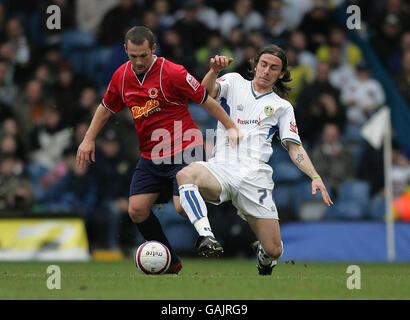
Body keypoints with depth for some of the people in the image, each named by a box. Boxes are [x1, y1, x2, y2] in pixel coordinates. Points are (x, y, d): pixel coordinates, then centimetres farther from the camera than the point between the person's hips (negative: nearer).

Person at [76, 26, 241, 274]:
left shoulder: (172, 73, -13)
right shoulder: (121, 76, 4)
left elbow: (206, 100, -6)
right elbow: (106, 108, 21)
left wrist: (231, 128, -6)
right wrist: (88, 140, 17)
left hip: (183, 150, -6)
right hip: (151, 157, 6)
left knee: (183, 207, -23)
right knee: (137, 210, -4)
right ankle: (171, 263, 11)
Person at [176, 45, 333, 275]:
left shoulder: (282, 107, 19)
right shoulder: (235, 82, 17)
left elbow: (294, 148, 14)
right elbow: (207, 92, -3)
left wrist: (315, 177, -2)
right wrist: (214, 70, -26)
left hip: (255, 176, 1)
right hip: (221, 168, -1)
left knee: (274, 251, -6)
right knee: (185, 175, -37)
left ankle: (262, 252, 32)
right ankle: (206, 238, -44)